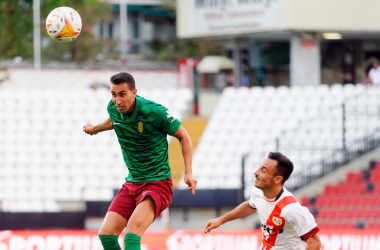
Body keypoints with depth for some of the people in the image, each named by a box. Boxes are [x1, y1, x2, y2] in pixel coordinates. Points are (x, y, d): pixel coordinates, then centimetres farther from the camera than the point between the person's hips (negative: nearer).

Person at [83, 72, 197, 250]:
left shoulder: (154, 112, -18)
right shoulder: (113, 108, -2)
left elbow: (183, 136, -5)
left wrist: (188, 172, -12)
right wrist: (96, 128, 41)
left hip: (157, 183, -7)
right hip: (131, 183, 7)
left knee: (133, 229, -29)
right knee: (106, 233, -7)